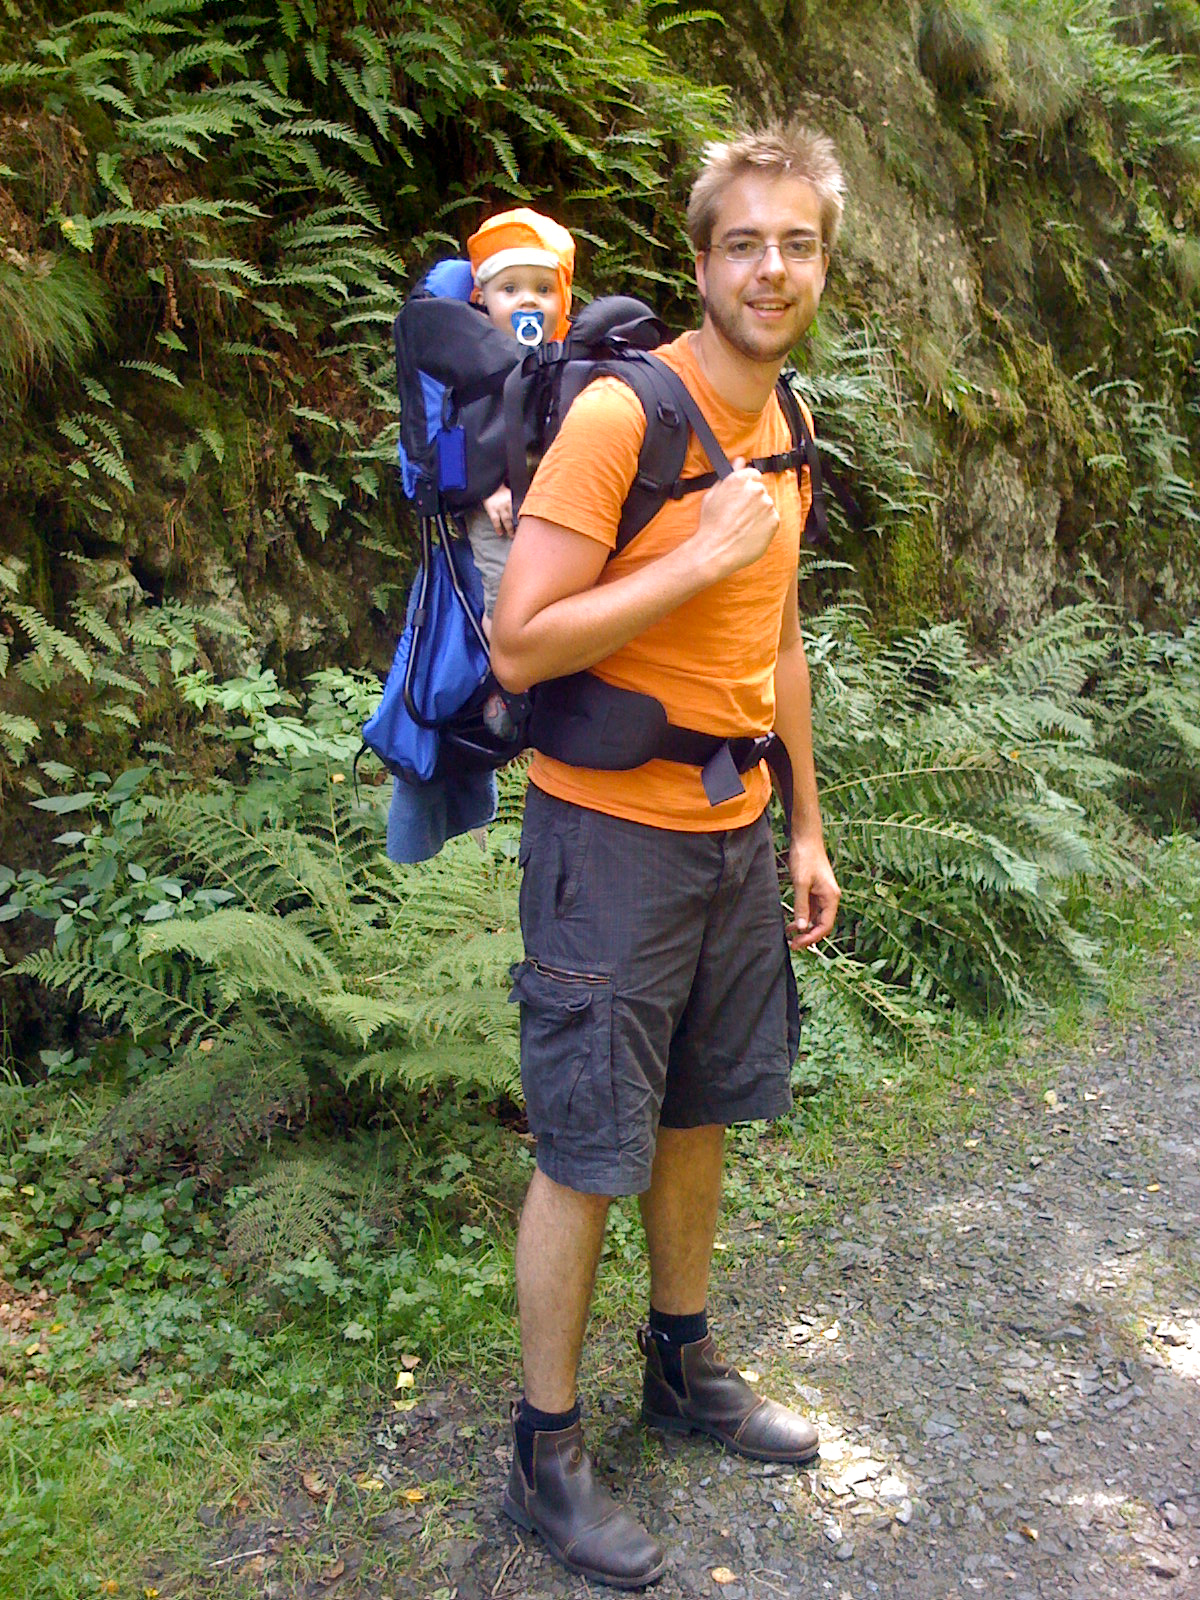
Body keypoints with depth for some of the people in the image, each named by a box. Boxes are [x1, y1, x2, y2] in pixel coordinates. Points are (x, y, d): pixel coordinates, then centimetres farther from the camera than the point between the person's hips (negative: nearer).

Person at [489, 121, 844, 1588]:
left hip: (736, 833, 8)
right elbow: (518, 648, -20)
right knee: (587, 1155, 3)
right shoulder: (618, 414, -15)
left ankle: (685, 1370, 41)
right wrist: (701, 557, -22)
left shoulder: (785, 433, 10)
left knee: (702, 1111, 19)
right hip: (614, 835, -7)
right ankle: (546, 1457, 23)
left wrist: (807, 832, 17)